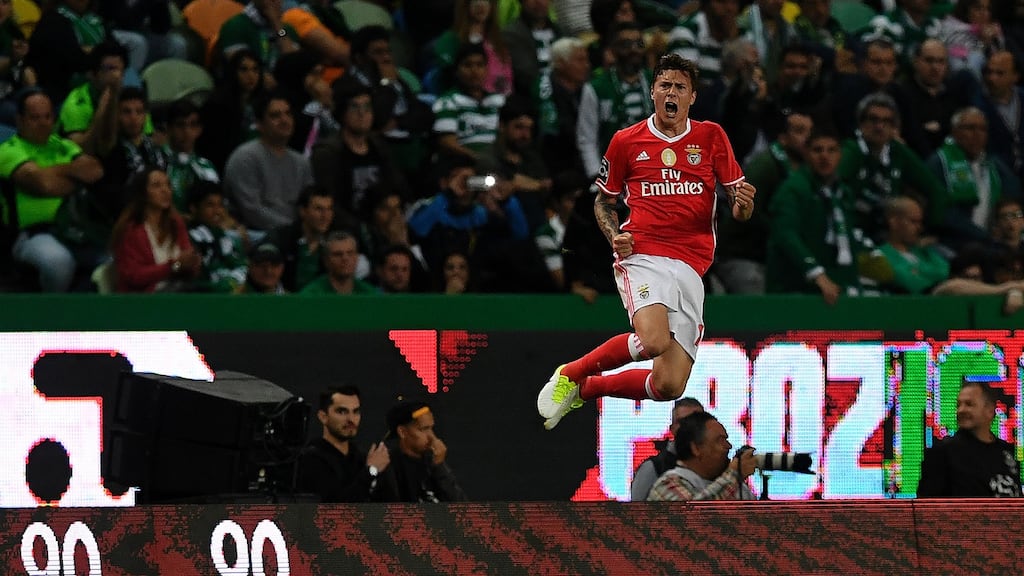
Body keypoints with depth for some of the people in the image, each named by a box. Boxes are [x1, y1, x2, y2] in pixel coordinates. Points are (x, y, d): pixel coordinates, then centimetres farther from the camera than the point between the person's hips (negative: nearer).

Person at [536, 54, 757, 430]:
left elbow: (739, 209, 10)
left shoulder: (711, 137, 9)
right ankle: (571, 374, -7)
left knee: (669, 386, -6)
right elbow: (603, 201, 20)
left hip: (690, 269, 3)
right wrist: (615, 236, -1)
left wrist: (743, 204, -14)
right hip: (642, 256, -3)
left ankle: (586, 388, 21)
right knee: (654, 340, -33)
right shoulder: (626, 141, 7)